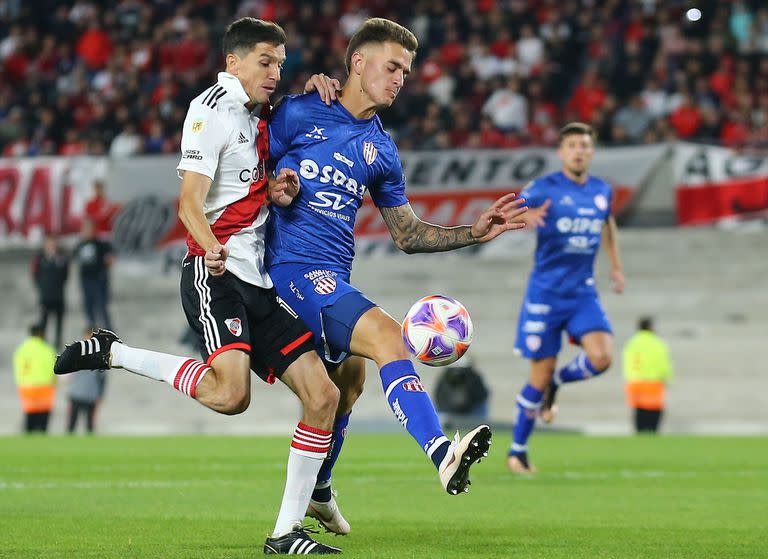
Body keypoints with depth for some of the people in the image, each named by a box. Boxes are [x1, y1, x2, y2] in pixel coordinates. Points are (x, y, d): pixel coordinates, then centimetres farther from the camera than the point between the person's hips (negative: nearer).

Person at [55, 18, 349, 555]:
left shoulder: (257, 116, 18)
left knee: (323, 395, 0)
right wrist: (211, 246, -36)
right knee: (231, 393, -29)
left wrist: (311, 90, 16)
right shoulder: (213, 107, -5)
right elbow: (190, 200, -15)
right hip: (215, 273, -8)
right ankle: (110, 353, -9)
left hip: (260, 281, 8)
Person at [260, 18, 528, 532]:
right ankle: (441, 453, -42)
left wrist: (473, 233, 8)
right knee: (388, 336, -26)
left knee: (349, 381, 20)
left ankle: (317, 491, 43)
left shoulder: (382, 151, 17)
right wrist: (272, 190, -19)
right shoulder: (299, 113, -1)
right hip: (294, 266, -8)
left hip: (335, 277, 8)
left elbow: (408, 235, 20)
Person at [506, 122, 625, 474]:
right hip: (545, 294, -4)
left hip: (583, 293, 4)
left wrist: (616, 266, 28)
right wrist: (524, 217, -43)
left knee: (601, 357, -18)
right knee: (541, 375, -2)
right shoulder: (544, 188, -8)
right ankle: (517, 451, 16)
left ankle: (555, 385, 15)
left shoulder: (602, 191, 7)